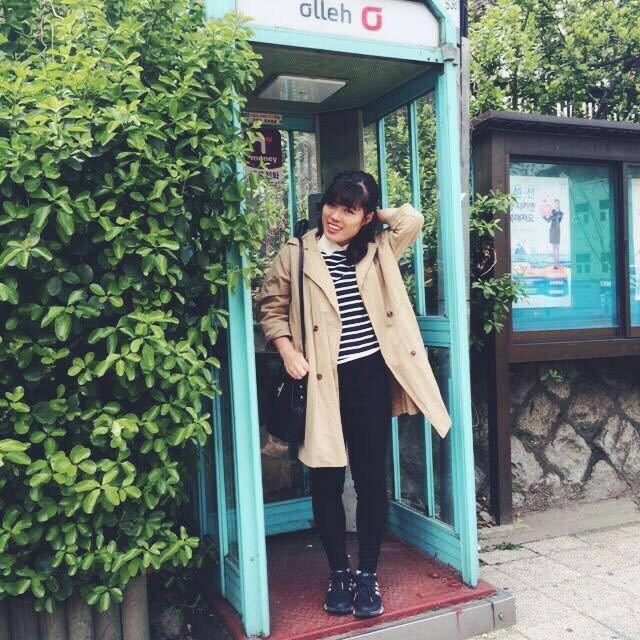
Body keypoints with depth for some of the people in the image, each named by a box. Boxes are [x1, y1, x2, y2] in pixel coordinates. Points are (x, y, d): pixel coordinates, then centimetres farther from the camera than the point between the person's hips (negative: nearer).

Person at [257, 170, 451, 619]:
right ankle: (338, 572, 27)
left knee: (372, 479, 6)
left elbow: (412, 219, -1)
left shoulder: (379, 250, 9)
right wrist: (288, 352, -8)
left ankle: (368, 573, 24)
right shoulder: (296, 254, 3)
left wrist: (374, 214, 9)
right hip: (322, 382, -1)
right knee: (326, 481, 8)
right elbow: (272, 307, 5)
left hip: (371, 378, 1)